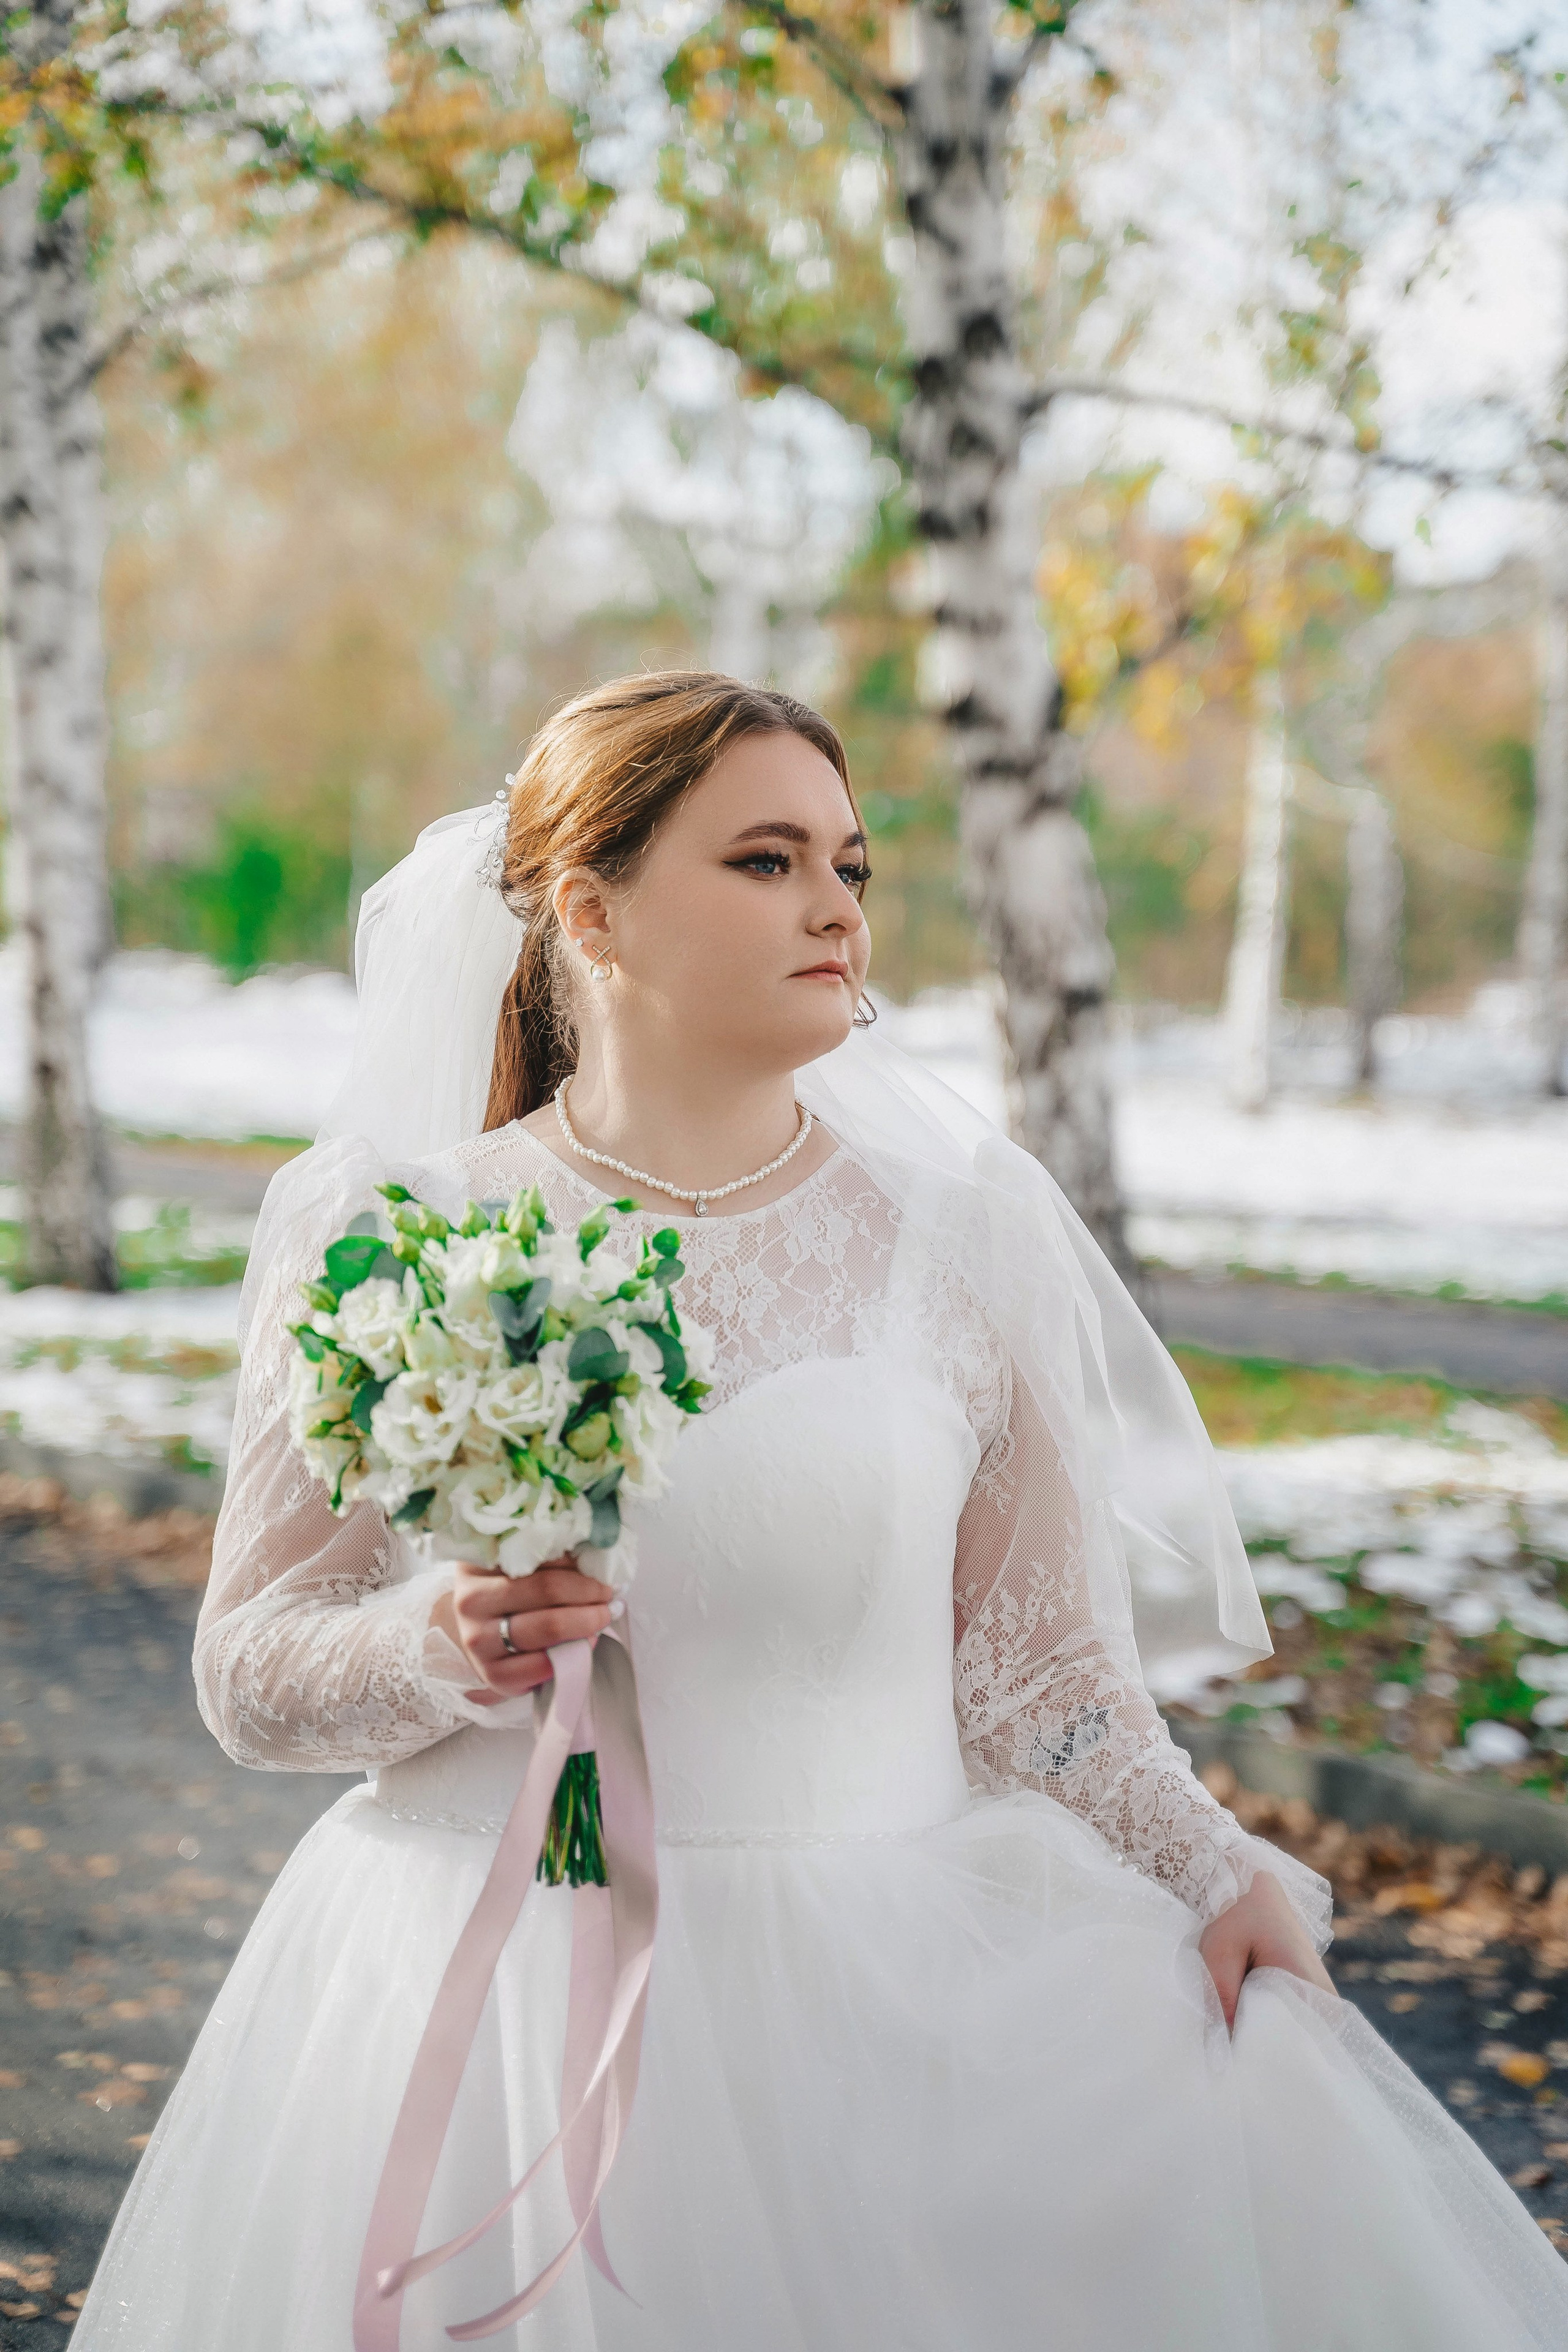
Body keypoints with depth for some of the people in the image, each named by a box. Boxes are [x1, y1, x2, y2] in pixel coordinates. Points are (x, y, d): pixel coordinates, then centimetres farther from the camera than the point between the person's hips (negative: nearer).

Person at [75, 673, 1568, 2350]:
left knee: (1276, 2192, -13)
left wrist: (1223, 1879, -9)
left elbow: (1036, 1665, 5)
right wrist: (437, 1652, -16)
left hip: (904, 1982, 2)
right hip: (511, 2002, -1)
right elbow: (246, 1670, 4)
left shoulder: (964, 1231, 4)